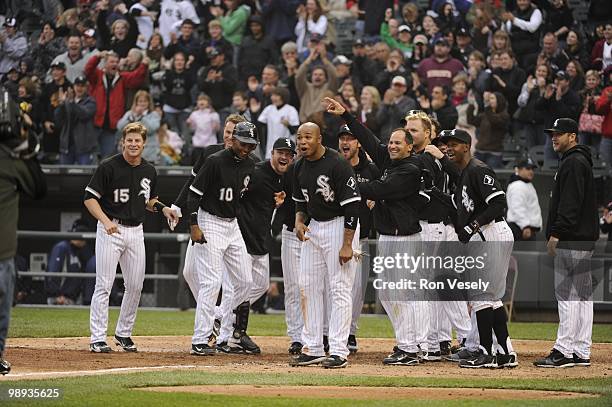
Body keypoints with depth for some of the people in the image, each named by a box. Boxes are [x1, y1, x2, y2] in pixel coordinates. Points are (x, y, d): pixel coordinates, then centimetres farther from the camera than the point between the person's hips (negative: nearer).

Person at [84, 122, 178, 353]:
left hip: (136, 231, 6)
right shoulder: (109, 167, -10)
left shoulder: (149, 171, 8)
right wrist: (105, 220, -22)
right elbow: (89, 197, -9)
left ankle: (124, 334, 22)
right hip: (111, 230, -6)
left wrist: (162, 208, 2)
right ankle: (98, 338, -5)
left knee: (135, 286, 7)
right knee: (104, 285, -7)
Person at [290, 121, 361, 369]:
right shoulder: (300, 168, 6)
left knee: (339, 288, -8)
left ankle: (338, 351, -7)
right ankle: (313, 349, 13)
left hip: (339, 226, -8)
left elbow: (352, 205, -19)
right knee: (308, 287, 7)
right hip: (313, 228, 8)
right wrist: (299, 221, -3)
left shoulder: (337, 165, -18)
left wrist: (347, 244, -23)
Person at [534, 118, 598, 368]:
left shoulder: (574, 162, -11)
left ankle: (564, 351, -14)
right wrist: (556, 233, 21)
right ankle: (581, 352, 11)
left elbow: (570, 203, -20)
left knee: (566, 293, -12)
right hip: (583, 238, 11)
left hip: (572, 238, -11)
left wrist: (556, 233, -22)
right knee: (582, 294, 9)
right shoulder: (579, 161, 22)